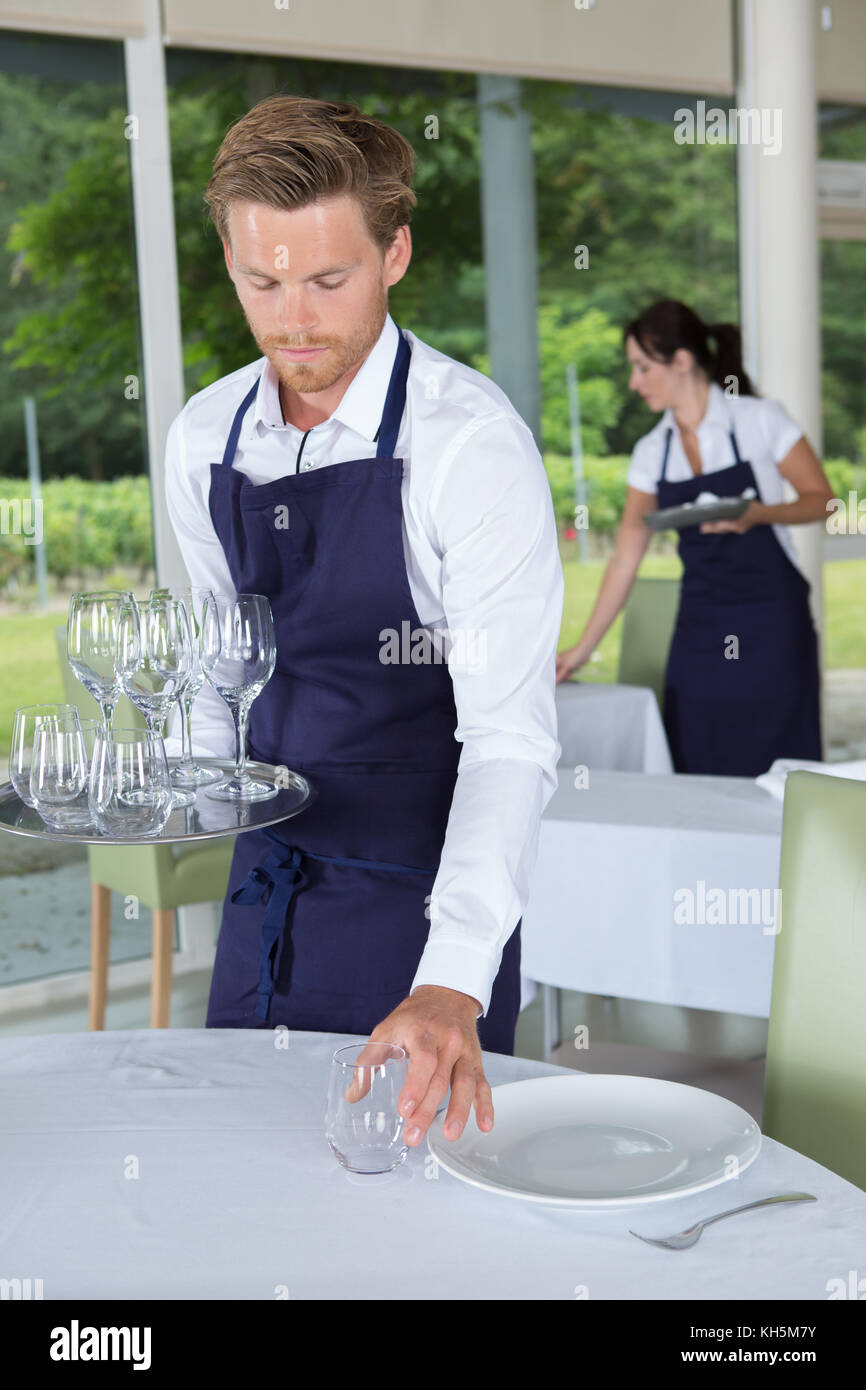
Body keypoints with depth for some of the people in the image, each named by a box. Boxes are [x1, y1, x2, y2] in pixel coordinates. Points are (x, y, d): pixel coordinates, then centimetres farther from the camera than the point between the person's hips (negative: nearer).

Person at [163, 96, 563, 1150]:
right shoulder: (202, 439, -1)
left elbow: (510, 739, -27)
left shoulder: (471, 440, -21)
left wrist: (452, 985, -37)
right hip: (266, 876, 5)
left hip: (424, 890, -5)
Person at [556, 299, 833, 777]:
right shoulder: (652, 451, 6)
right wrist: (583, 648, 6)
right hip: (700, 626, 4)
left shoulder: (760, 420, -6)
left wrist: (757, 514, -21)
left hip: (772, 620, -4)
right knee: (699, 772, 2)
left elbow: (821, 499, -2)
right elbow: (625, 557, 7)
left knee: (775, 767, -3)